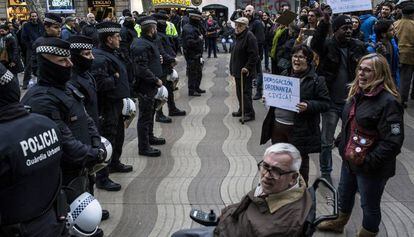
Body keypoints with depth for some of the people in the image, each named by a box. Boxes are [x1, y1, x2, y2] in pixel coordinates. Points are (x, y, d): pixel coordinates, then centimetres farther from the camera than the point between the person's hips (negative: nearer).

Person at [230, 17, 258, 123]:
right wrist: (233, 69, 20)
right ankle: (242, 110, 29)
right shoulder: (239, 36, 15)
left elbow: (254, 55, -22)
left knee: (246, 92, -6)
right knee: (239, 92, 17)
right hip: (238, 70, 10)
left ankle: (249, 113, 1)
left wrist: (247, 67, -23)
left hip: (245, 72, -10)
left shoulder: (249, 37, -17)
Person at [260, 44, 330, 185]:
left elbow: (325, 103, -9)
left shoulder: (316, 80, -7)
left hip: (300, 130, -5)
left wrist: (308, 106, -25)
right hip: (277, 125, 5)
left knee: (300, 163, 9)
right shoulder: (284, 75, 10)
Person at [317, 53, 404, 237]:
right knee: (344, 193, 28)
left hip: (371, 167, -9)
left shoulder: (388, 102, -23)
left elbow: (393, 142, -26)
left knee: (369, 206, 11)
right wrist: (342, 144, 14)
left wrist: (368, 161, -25)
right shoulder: (357, 93, 3)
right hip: (349, 159, 9)